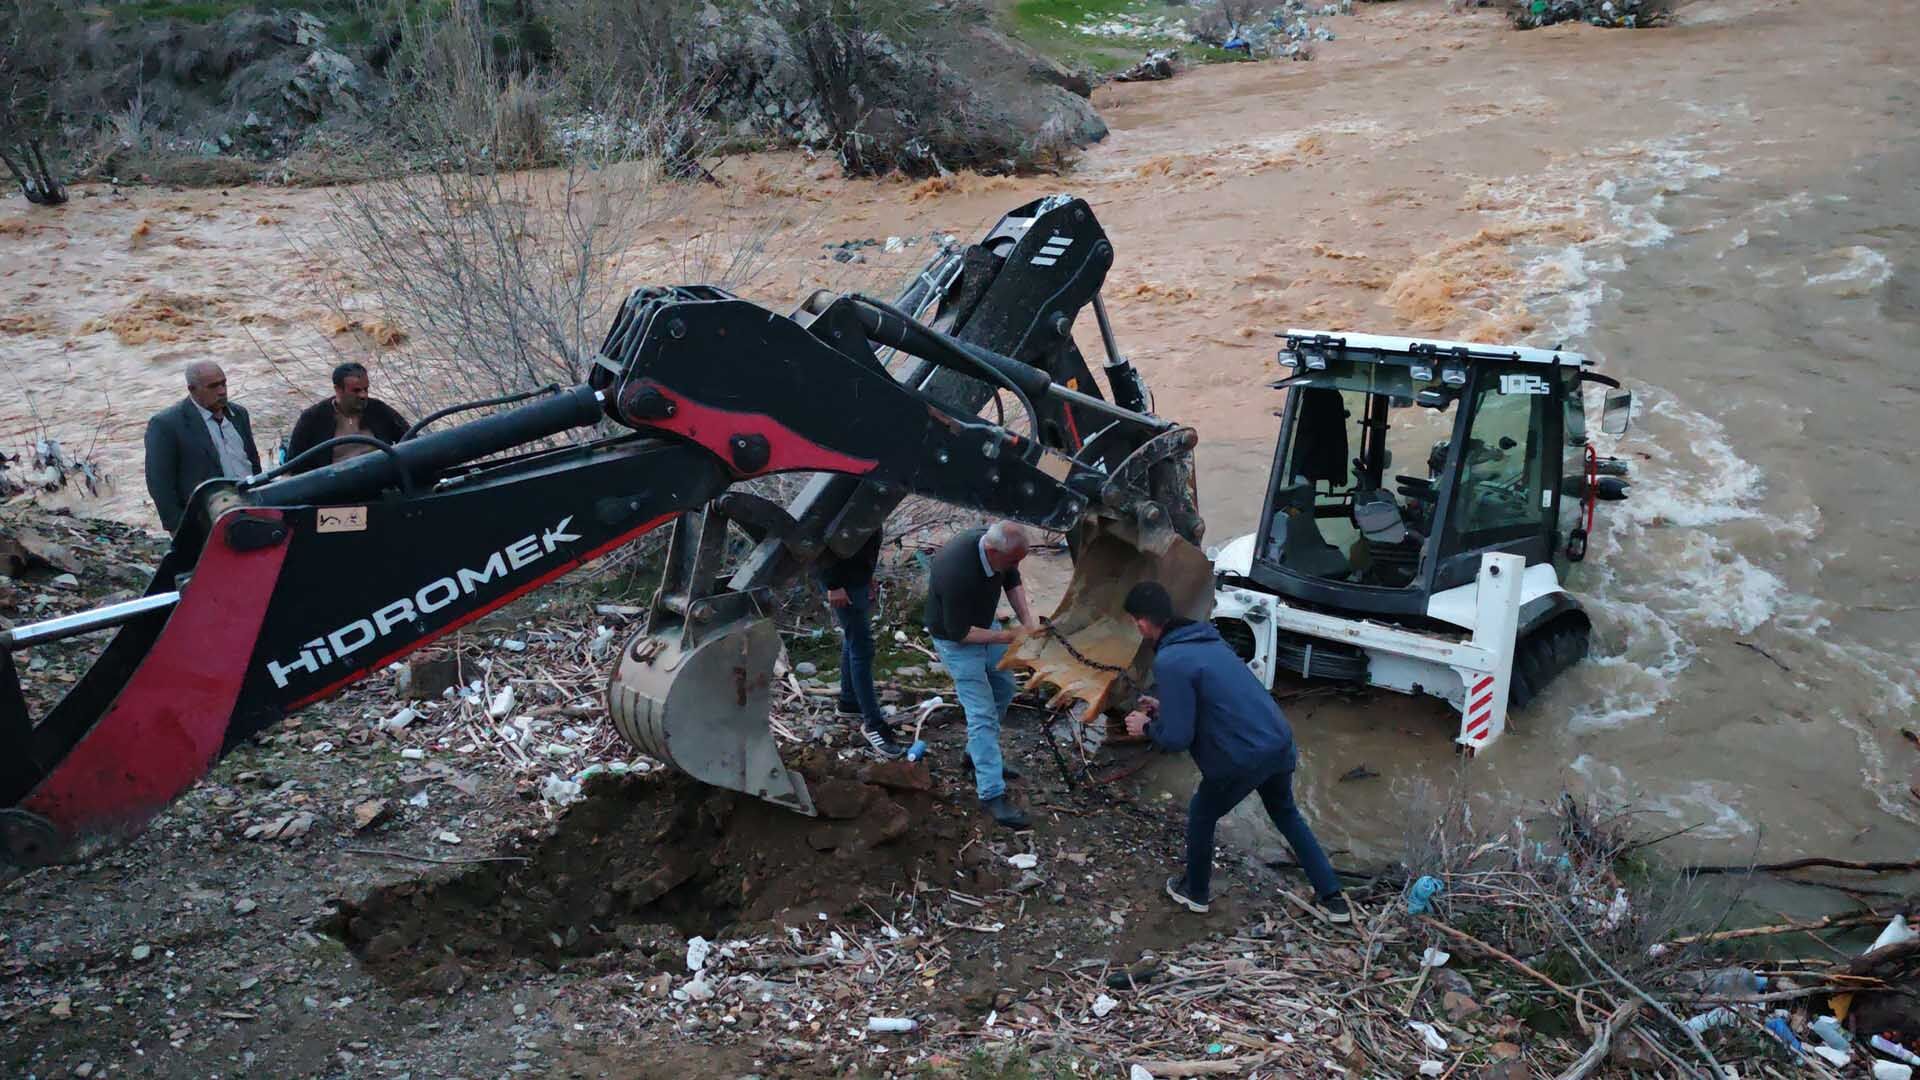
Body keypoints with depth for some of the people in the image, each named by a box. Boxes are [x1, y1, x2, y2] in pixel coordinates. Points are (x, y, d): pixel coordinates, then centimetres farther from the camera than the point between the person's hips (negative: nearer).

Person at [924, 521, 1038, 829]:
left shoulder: (998, 547, -18)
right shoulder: (958, 572, -40)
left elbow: (1012, 582, 4)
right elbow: (959, 633, -29)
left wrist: (1027, 619, -9)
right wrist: (1008, 637, -26)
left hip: (983, 623, 8)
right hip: (956, 639, -8)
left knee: (1003, 688, 20)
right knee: (982, 713, -11)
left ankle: (977, 754, 37)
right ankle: (992, 794, -7)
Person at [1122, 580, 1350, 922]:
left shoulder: (1169, 661, -17)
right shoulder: (1206, 638, 10)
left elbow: (1177, 738, -16)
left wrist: (1147, 727, 4)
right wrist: (1165, 708, 26)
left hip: (1245, 757, -8)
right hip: (1280, 742, 8)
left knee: (1200, 817, 21)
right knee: (1286, 815, 31)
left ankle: (1196, 893, 40)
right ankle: (1333, 898, 35)